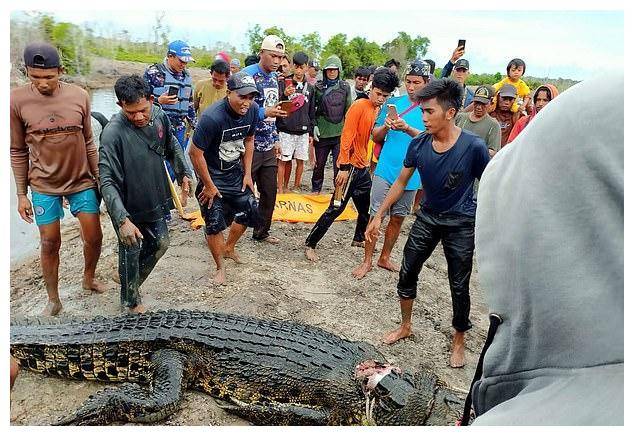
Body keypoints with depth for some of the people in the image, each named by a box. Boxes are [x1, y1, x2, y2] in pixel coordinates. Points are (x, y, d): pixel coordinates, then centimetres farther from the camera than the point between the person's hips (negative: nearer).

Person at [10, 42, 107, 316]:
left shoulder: (79, 96, -7)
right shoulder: (17, 100, -11)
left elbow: (88, 142, 4)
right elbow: (18, 152, -3)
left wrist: (98, 177, 8)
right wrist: (21, 194, -1)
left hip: (82, 182, 2)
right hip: (44, 186, -1)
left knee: (93, 237, 7)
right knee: (50, 243, 8)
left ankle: (88, 278, 37)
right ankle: (53, 299, 27)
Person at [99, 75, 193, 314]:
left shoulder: (159, 116, -10)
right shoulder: (113, 133, -28)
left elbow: (172, 146, 12)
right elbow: (107, 182, -28)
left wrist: (184, 173, 5)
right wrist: (122, 220, -35)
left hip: (155, 200, 6)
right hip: (129, 207, -6)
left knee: (161, 243, 19)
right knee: (131, 251, 9)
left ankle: (131, 281, 44)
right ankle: (131, 301, 33)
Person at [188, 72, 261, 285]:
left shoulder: (252, 110, -12)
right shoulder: (212, 117, -31)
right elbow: (195, 153, -24)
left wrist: (247, 174, 4)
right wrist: (209, 186, -15)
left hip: (235, 171, 6)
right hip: (212, 174, -6)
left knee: (250, 211, 6)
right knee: (215, 223, -4)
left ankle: (229, 248, 33)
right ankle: (220, 268, 17)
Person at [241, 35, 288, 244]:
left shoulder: (274, 77, 13)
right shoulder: (248, 75, -12)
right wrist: (266, 112, -29)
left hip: (268, 146, 8)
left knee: (270, 192, 13)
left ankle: (262, 232, 28)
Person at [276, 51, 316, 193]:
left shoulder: (310, 88, 11)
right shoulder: (284, 83, 0)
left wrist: (311, 133, 14)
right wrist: (284, 95, -24)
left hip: (303, 131, 3)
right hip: (286, 129, -3)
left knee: (300, 160, 7)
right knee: (284, 160, -1)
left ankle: (296, 187, 21)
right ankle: (281, 189, 7)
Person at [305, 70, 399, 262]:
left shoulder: (377, 109, 11)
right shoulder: (359, 106, -14)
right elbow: (346, 137, -18)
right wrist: (344, 167, -21)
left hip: (363, 167, 8)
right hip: (350, 167, -8)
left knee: (367, 207, 16)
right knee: (336, 208, -7)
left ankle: (358, 239, 37)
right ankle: (310, 244, 2)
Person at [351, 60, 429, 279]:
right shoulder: (393, 103, 5)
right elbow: (375, 136, 9)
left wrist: (407, 129, -26)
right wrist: (385, 126, -13)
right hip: (386, 169, 0)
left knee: (398, 218, 12)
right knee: (375, 215, -1)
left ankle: (384, 258, 29)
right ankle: (367, 261, 11)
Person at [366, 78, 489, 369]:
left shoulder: (473, 146, -22)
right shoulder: (418, 144, -11)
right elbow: (401, 182, 2)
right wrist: (378, 216, 2)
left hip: (461, 224, -4)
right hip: (428, 216, 4)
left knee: (459, 286, 5)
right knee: (407, 272, 10)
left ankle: (458, 341, 28)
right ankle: (405, 326, 33)